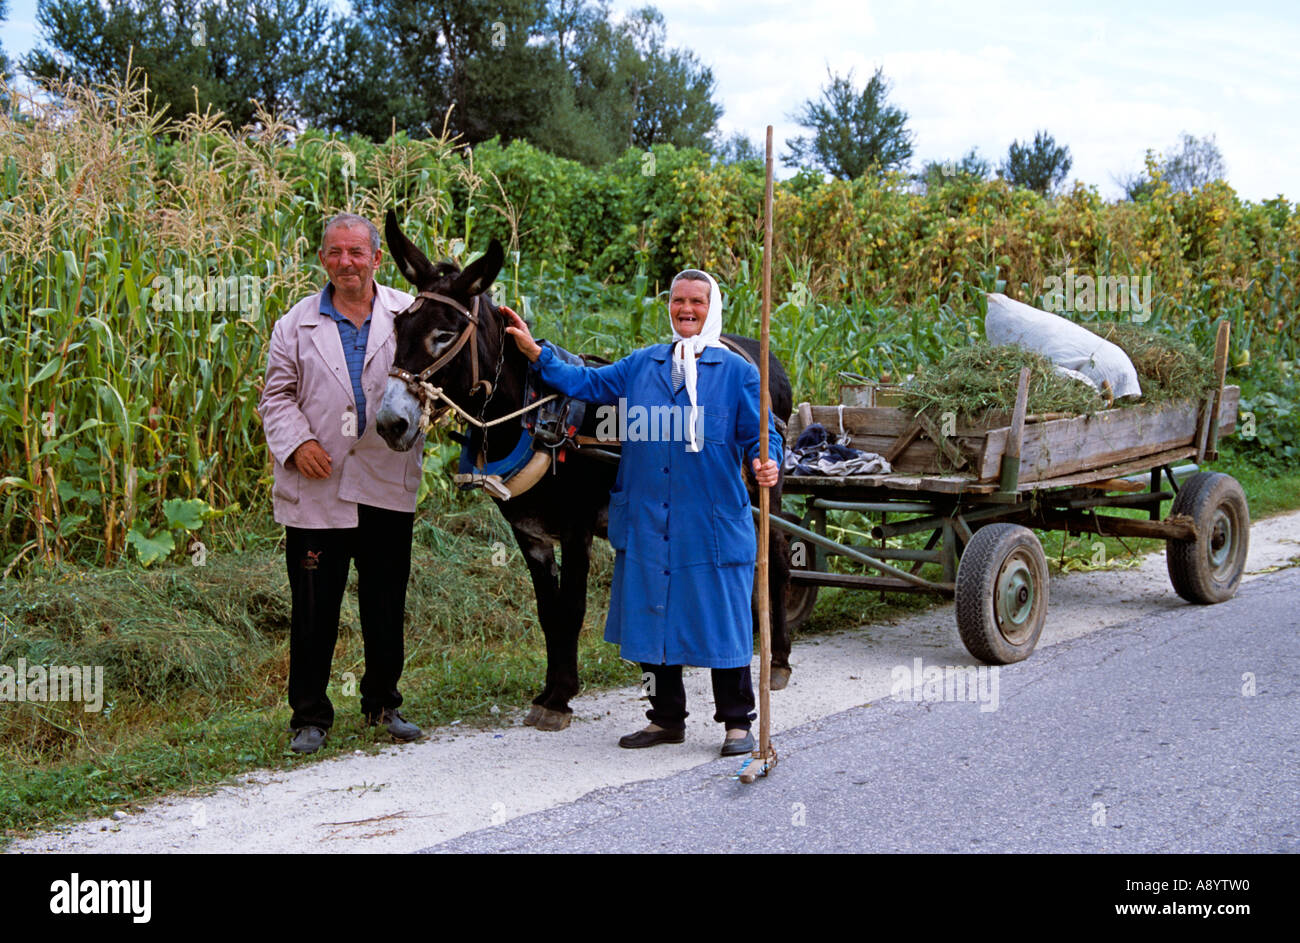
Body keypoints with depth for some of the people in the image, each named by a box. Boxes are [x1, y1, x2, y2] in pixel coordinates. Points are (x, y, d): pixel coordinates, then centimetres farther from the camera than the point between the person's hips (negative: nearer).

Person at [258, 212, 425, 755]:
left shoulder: (409, 315, 7)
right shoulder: (297, 324, 8)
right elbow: (277, 395, 6)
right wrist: (297, 443, -10)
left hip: (388, 485, 1)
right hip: (317, 487, -1)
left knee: (387, 605, 11)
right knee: (314, 609, 3)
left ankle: (383, 703, 27)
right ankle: (310, 716, 14)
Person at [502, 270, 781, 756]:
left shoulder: (738, 372, 0)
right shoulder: (642, 364, 12)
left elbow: (759, 434, -3)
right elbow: (589, 384, 14)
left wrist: (767, 464, -24)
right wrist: (534, 351, 6)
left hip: (712, 524, -4)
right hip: (646, 522, 4)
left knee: (721, 619, 2)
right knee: (652, 618, 11)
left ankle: (737, 722, 16)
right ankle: (666, 717, 26)